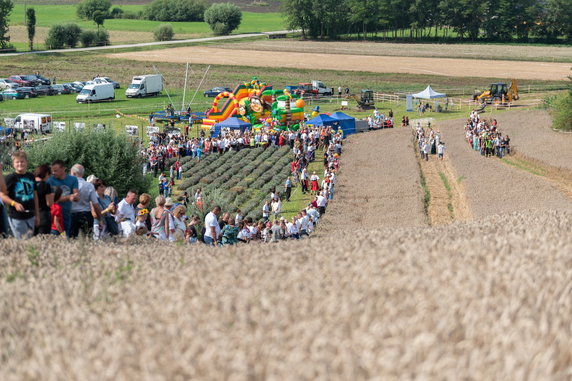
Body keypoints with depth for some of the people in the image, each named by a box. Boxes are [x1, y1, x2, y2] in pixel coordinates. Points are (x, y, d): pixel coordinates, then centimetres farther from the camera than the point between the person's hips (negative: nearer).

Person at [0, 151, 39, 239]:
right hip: (16, 217, -6)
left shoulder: (31, 177, 10)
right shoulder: (10, 178, -7)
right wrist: (14, 203, -23)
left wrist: (37, 215, 17)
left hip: (30, 216, 6)